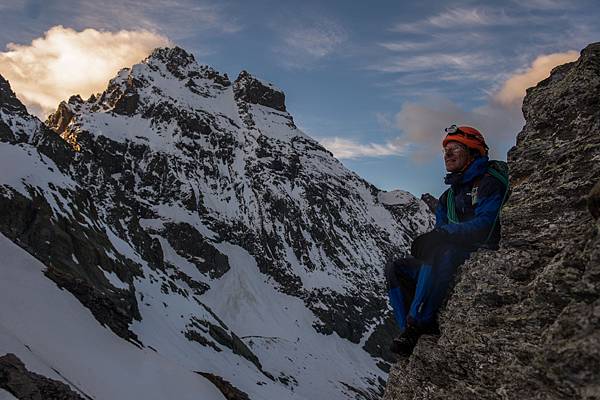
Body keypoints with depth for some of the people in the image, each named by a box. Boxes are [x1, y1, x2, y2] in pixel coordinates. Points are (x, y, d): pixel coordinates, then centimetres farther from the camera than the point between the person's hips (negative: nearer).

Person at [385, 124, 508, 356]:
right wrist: (428, 240, -12)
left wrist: (441, 233, -22)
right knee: (395, 269, -5)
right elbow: (439, 235, 12)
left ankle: (416, 324, -32)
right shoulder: (447, 197, 21)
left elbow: (484, 227, -19)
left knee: (439, 251, -36)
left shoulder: (489, 183, -4)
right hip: (449, 260, 8)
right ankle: (413, 336, -19)